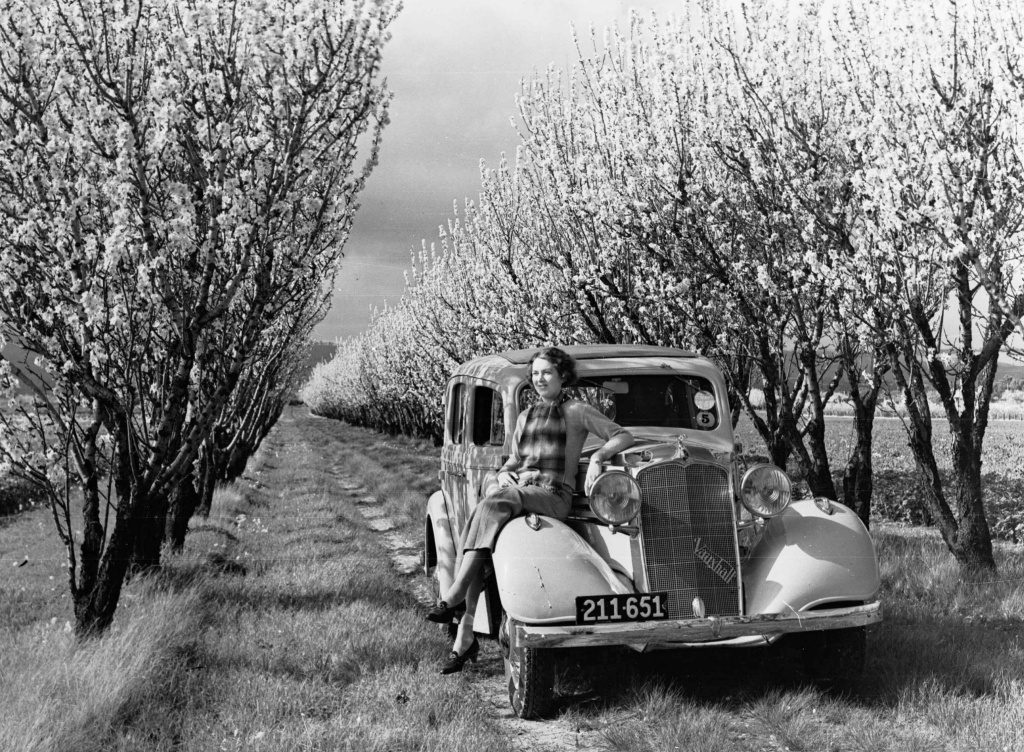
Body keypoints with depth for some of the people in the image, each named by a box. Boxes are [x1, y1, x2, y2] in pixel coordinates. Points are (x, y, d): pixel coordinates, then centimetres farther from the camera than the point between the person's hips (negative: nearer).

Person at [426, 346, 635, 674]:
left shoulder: (577, 411, 9)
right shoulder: (526, 417, 25)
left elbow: (623, 436, 2)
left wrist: (597, 457, -16)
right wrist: (505, 478, 2)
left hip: (554, 497, -5)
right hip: (517, 492, 5)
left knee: (494, 503, -36)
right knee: (475, 538, -27)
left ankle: (454, 596, -39)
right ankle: (465, 634, -30)